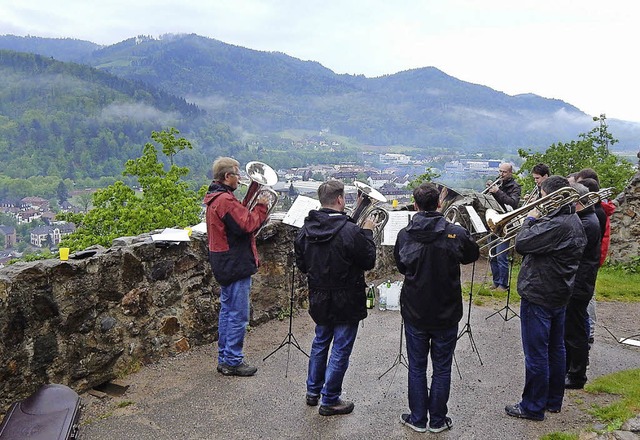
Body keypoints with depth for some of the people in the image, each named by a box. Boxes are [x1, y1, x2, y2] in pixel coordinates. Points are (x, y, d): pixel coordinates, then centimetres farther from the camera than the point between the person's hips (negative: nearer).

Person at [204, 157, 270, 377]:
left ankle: (224, 359, 26)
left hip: (225, 265, 11)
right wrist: (261, 207, -11)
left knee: (227, 311, 17)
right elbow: (248, 225, -24)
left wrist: (253, 210, 3)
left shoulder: (214, 198, 14)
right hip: (236, 265, -11)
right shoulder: (226, 200, -20)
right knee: (238, 316, -2)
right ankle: (233, 361, 6)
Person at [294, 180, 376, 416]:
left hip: (318, 299, 6)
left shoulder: (305, 230, -4)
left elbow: (301, 265, 5)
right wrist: (367, 233, -1)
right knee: (341, 349, 8)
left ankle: (313, 391, 36)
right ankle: (329, 401, 19)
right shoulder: (351, 231, -23)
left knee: (320, 342, 24)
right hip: (346, 302, -6)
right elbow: (369, 262, -12)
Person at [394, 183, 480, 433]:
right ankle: (437, 420, 24)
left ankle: (418, 419, 25)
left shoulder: (404, 235, -10)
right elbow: (473, 255, 6)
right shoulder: (456, 234, -15)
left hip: (414, 313, 1)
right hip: (446, 314, -1)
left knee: (417, 367, 15)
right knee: (442, 368, 14)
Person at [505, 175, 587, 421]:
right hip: (559, 294, 10)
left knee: (536, 354, 1)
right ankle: (554, 400, 33)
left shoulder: (557, 225, -26)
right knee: (555, 349, 19)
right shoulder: (574, 221, 6)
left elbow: (522, 244, -26)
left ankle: (533, 407, 13)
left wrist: (530, 220, -11)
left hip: (538, 296, -10)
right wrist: (537, 221, -1)